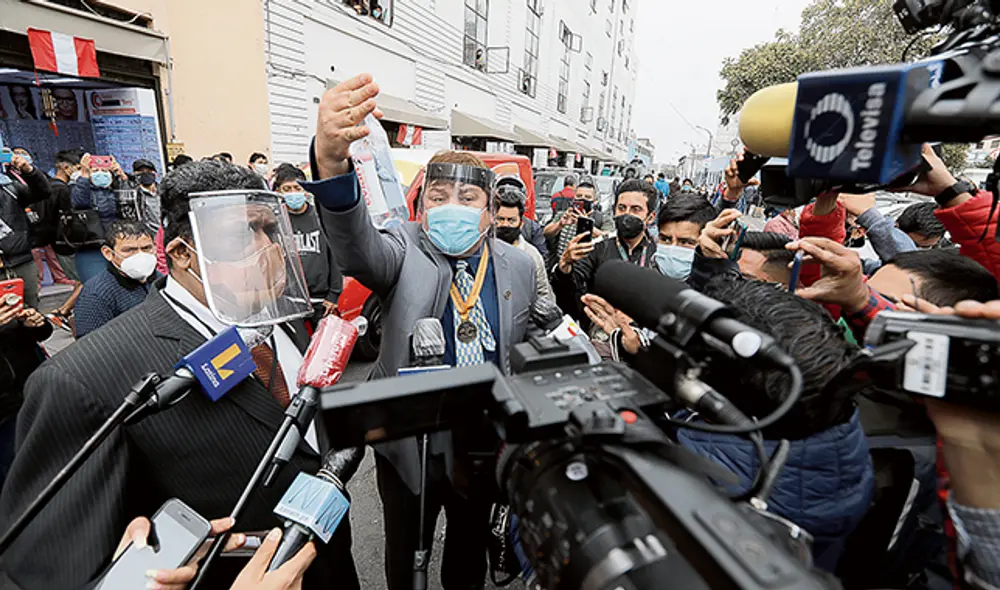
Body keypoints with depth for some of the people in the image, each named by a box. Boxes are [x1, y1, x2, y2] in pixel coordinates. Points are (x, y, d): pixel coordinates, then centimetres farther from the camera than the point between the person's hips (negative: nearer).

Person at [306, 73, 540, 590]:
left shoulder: (519, 265, -4)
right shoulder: (404, 252, -13)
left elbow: (526, 351, 4)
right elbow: (358, 248, -36)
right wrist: (331, 160, -54)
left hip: (485, 441, 2)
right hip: (408, 437, -1)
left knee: (471, 543, 27)